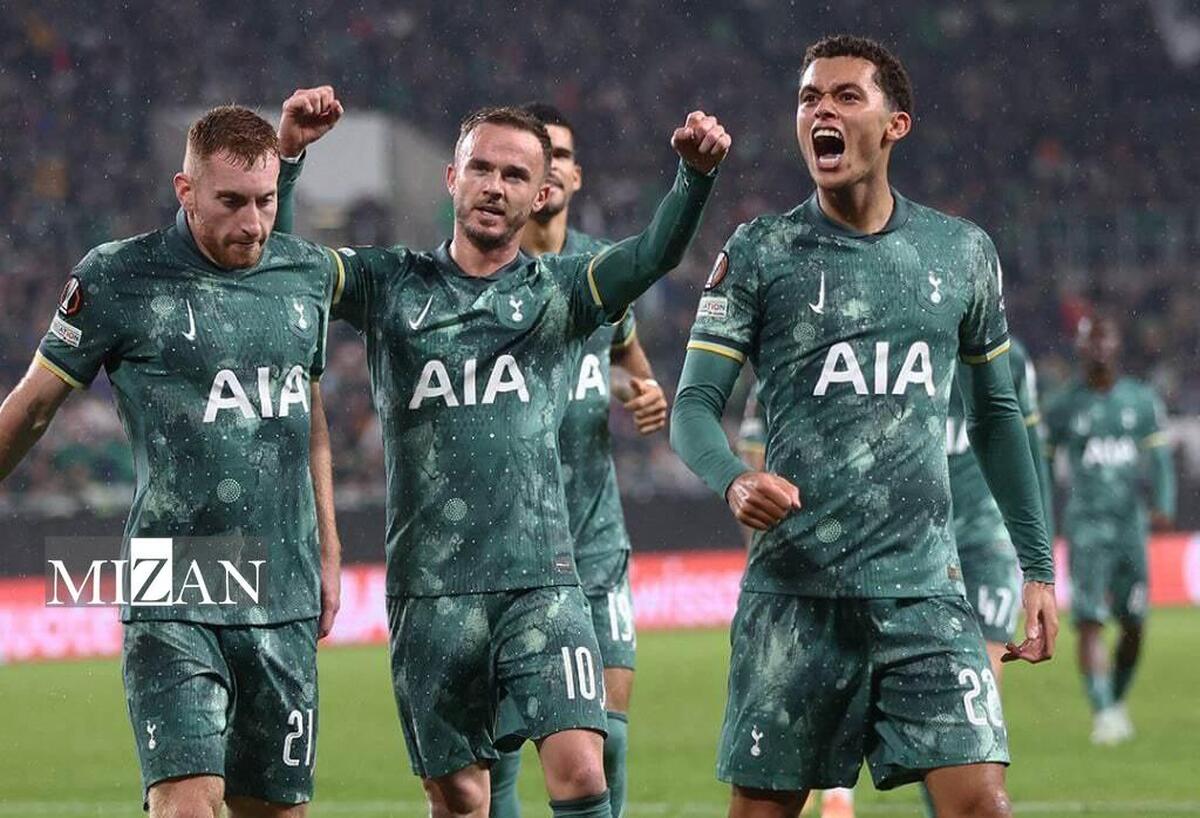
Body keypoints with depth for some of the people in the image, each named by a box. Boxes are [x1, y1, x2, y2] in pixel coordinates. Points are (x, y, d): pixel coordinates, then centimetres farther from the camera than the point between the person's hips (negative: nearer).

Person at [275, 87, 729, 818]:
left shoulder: (560, 290, 8)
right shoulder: (391, 285, 10)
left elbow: (655, 255, -8)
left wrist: (696, 174, -27)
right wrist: (288, 152, -15)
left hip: (542, 579, -1)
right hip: (430, 589, 1)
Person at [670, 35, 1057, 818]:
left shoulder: (963, 252, 10)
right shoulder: (759, 253, 2)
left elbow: (997, 415, 19)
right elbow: (694, 405, 0)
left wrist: (1038, 567, 15)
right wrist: (733, 481, -22)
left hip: (924, 591, 1)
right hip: (794, 591, -1)